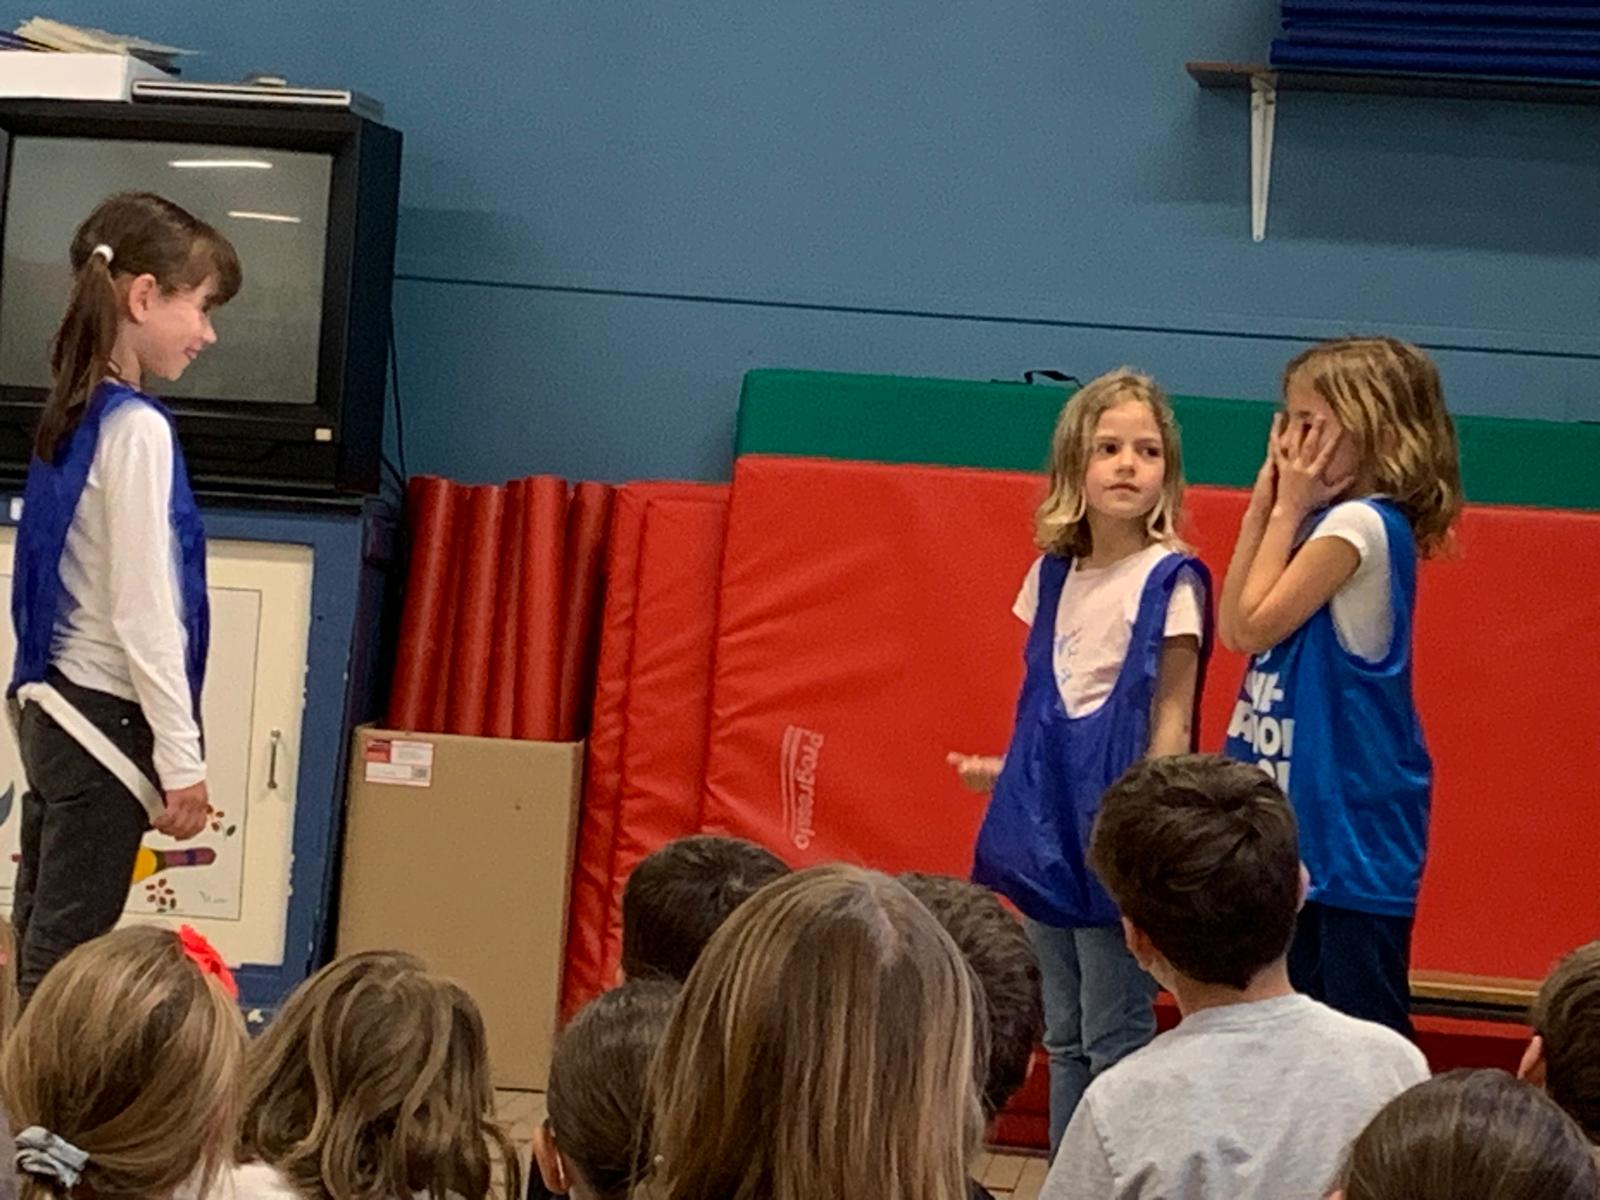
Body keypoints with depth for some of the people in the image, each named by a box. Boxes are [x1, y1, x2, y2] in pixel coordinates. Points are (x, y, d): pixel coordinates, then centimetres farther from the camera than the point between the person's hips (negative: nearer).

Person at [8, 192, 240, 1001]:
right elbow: (144, 612, -17)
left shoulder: (72, 416, 11)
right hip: (105, 719, -9)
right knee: (67, 954, -7)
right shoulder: (136, 429, -15)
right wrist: (182, 760, -14)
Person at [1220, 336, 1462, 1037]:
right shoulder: (1329, 520, 10)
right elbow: (1234, 627, 9)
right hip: (1301, 820, 10)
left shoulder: (1359, 523, -17)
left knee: (1363, 1029, -5)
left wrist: (1289, 510, -8)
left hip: (1352, 824, -10)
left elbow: (1258, 625, -16)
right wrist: (1265, 507, 4)